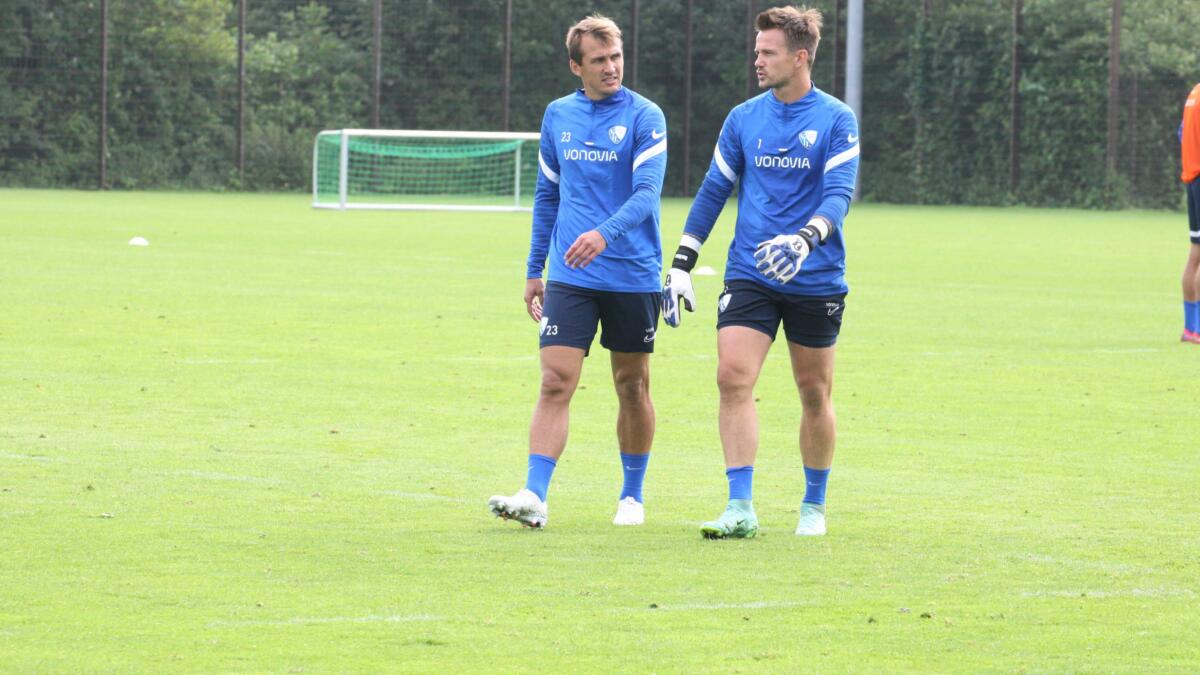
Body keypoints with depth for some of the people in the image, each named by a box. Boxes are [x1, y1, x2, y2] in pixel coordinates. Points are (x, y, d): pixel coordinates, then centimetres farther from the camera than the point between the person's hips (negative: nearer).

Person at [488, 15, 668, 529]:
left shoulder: (644, 117, -5)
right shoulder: (557, 116, 8)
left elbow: (646, 193, -17)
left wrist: (604, 234, -34)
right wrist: (534, 270, 17)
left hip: (633, 275, -2)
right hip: (569, 277, 2)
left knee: (632, 386, 9)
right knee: (555, 382, -10)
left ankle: (632, 496, 23)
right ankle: (534, 497, -15)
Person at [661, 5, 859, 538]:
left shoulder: (836, 120, -4)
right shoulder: (743, 118, 6)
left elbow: (840, 193, -15)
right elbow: (713, 191, 11)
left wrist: (806, 238, -34)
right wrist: (681, 265, 4)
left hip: (816, 279, -2)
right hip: (749, 276, 2)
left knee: (815, 393, 7)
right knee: (733, 377, -15)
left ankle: (814, 508, 24)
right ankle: (741, 509, -15)